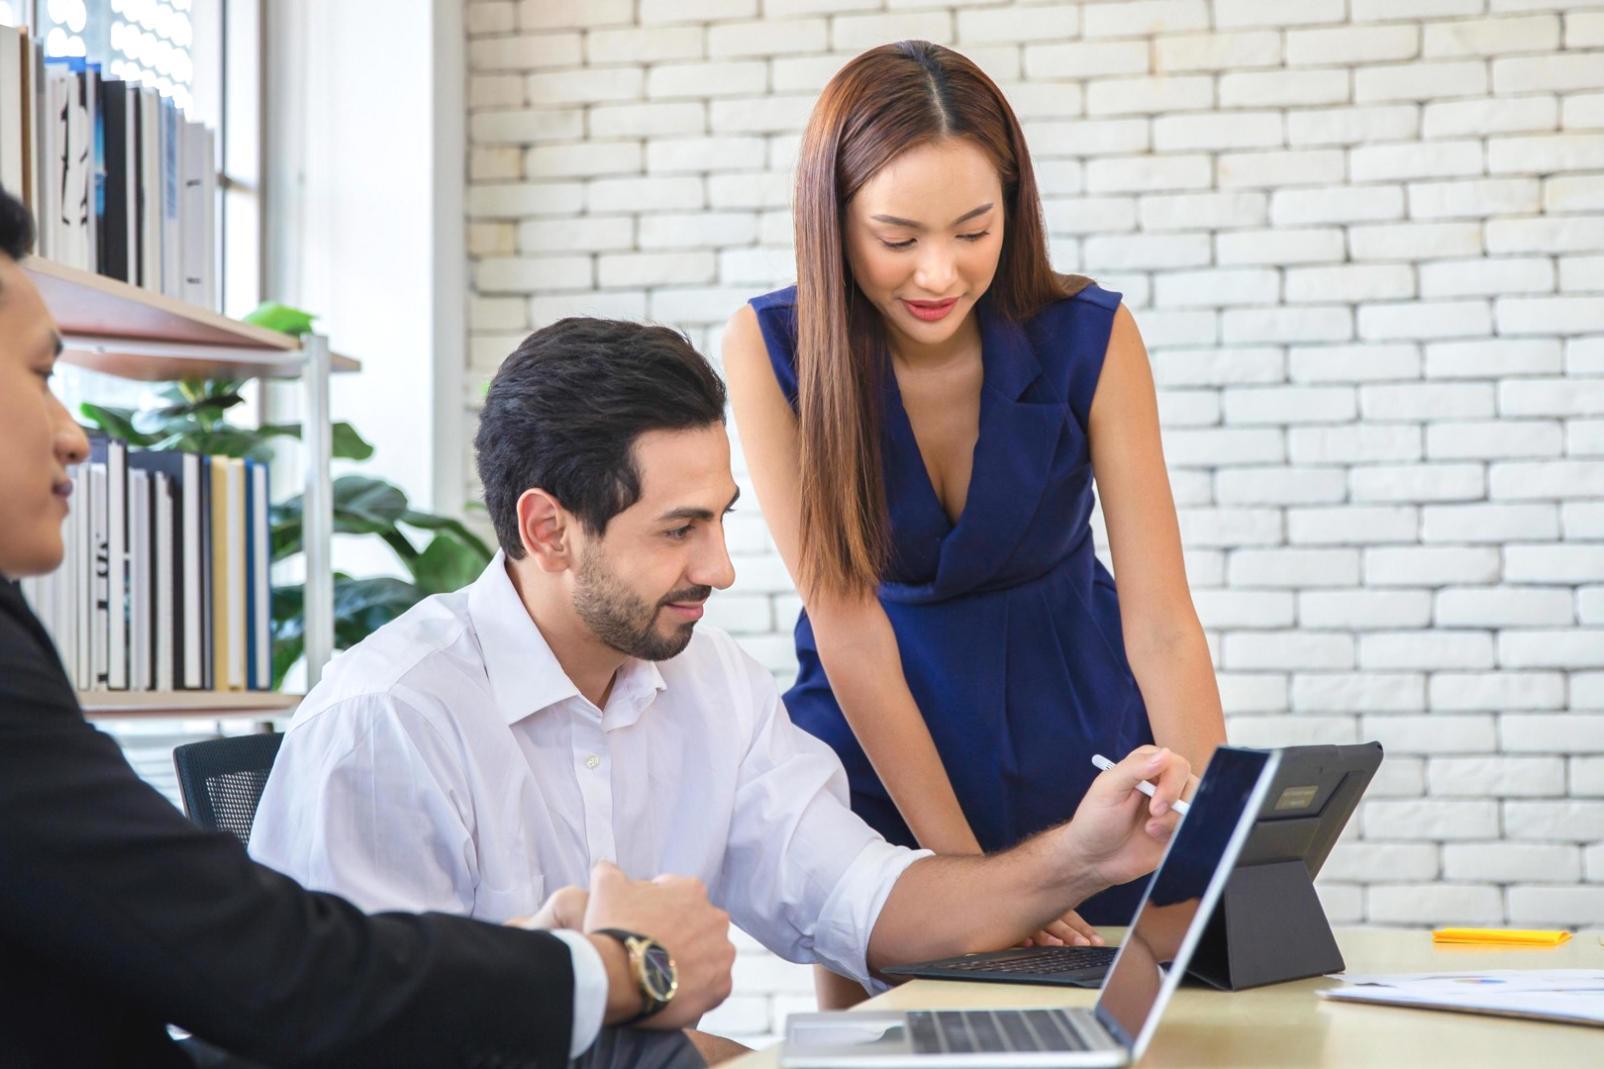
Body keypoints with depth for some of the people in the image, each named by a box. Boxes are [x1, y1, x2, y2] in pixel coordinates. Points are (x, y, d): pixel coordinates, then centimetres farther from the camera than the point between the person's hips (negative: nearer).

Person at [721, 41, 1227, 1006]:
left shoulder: (1090, 338, -16)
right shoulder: (771, 348, -18)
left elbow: (1160, 623, -17)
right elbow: (847, 625, -20)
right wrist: (966, 867, -23)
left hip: (1075, 738, 1)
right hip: (878, 754, 0)